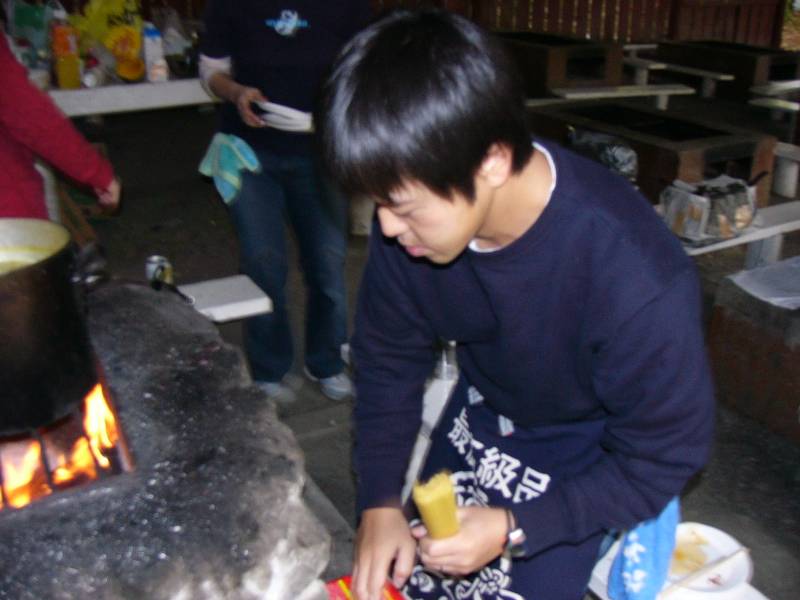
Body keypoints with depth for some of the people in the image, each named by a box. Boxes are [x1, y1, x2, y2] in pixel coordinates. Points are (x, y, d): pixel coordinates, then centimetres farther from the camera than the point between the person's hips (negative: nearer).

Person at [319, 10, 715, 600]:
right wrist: (381, 501, -13)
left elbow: (664, 455, -21)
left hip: (588, 451, -3)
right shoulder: (409, 224, -25)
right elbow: (388, 361, -7)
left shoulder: (636, 279, -38)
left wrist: (515, 528, -25)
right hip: (480, 413, 4)